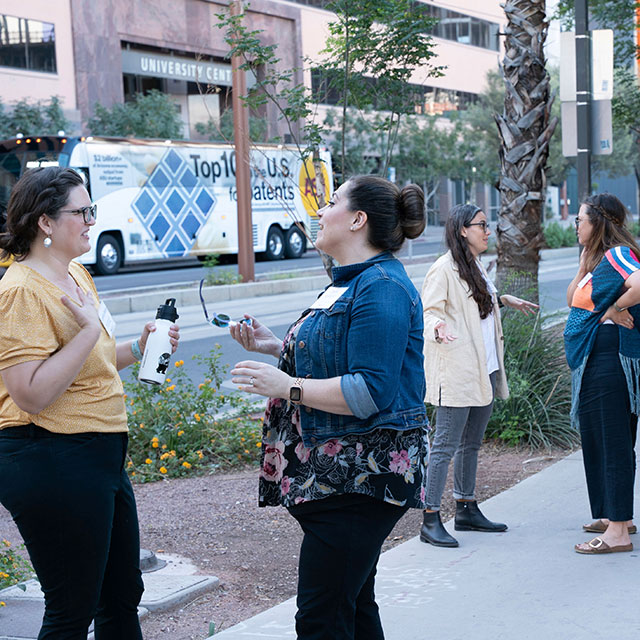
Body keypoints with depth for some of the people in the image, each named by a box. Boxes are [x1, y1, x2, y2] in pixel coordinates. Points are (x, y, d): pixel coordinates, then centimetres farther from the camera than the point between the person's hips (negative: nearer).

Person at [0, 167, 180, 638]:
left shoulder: (77, 273, 12)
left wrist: (138, 349, 9)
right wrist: (89, 330, -24)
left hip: (101, 457, 10)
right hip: (53, 464, -10)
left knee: (123, 595, 19)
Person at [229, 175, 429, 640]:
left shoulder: (381, 287, -17)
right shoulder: (354, 281, 18)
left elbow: (370, 392, -24)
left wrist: (287, 387, -21)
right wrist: (276, 347, 15)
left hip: (362, 475, -11)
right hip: (341, 474, 11)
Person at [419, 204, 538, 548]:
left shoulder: (477, 267, 16)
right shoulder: (443, 269, -12)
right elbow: (428, 310, -16)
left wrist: (504, 299, 38)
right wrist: (438, 326, -36)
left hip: (484, 371, 9)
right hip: (456, 373, -9)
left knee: (471, 443, 16)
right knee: (445, 445, -8)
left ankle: (467, 510, 25)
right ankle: (430, 520, -5)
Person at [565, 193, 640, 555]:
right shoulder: (600, 258, 17)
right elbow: (573, 299, 17)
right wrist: (584, 263, 10)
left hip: (609, 359, -11)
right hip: (595, 360, 11)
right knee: (599, 440, 18)